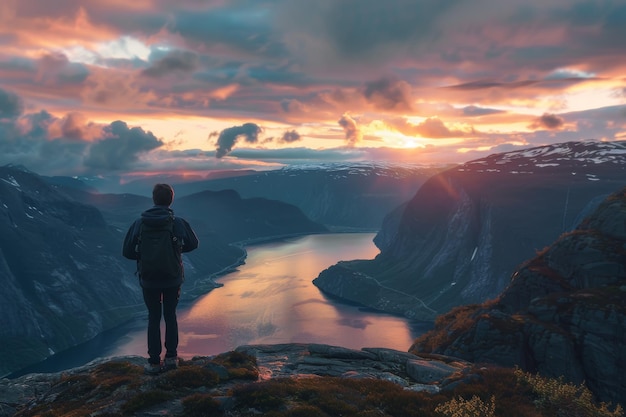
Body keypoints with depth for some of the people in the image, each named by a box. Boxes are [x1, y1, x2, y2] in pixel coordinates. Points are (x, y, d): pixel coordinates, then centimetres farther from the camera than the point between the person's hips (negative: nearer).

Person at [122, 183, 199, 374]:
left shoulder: (139, 224, -11)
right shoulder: (179, 223, -13)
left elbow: (127, 252, -6)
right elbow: (193, 244, 3)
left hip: (149, 280, 0)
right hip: (173, 279, 0)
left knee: (153, 319, 13)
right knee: (170, 316, 17)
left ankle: (154, 363, 16)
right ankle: (171, 357, 21)